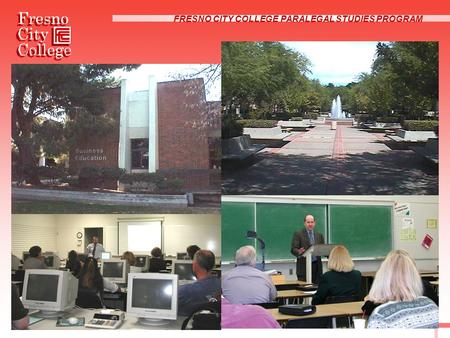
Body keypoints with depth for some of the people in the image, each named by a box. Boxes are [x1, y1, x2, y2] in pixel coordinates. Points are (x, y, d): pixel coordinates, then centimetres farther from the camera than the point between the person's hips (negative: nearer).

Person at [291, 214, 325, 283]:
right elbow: (293, 249, -6)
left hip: (317, 266, 4)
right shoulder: (298, 234, 1)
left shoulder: (319, 235, 14)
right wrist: (299, 252, -28)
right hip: (304, 266, -4)